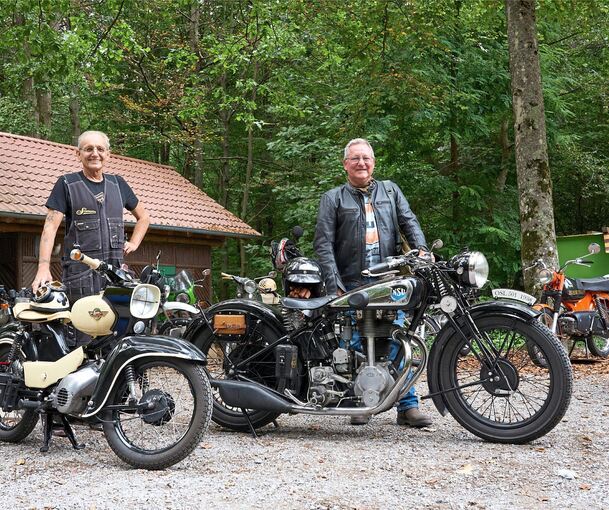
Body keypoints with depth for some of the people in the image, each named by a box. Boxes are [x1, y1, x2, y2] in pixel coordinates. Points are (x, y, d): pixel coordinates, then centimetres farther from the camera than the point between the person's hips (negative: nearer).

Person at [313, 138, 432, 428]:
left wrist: (421, 248, -13)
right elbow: (323, 245, 1)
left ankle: (408, 406, 0)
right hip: (351, 285, -1)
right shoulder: (333, 199, 8)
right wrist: (333, 286, -10)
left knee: (397, 342, -3)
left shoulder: (390, 191, 18)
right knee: (353, 346, 1)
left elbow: (409, 222, 10)